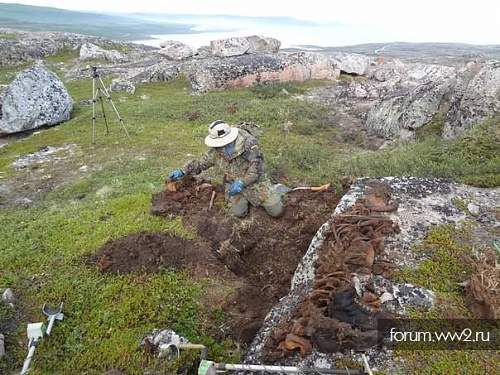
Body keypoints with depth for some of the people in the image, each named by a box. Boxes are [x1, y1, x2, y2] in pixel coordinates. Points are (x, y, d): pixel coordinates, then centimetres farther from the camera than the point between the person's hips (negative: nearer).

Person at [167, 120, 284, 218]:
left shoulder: (247, 142, -22)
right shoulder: (216, 150, -7)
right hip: (235, 183, 3)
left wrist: (242, 182, -26)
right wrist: (182, 171, -5)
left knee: (276, 211, -7)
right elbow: (200, 164, 5)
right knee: (238, 212, -18)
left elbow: (256, 165, -21)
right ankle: (247, 197, 15)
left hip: (255, 181, -3)